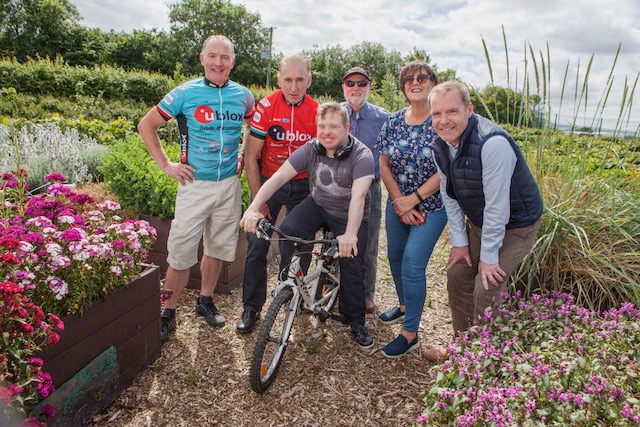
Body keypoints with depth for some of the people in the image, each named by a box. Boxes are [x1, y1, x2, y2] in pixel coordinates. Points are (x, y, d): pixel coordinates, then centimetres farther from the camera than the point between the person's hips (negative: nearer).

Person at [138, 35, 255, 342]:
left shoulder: (243, 96, 3)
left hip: (229, 184, 3)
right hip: (195, 184, -3)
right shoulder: (185, 93, -6)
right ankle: (169, 313, 16)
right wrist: (165, 165, -3)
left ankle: (205, 300, 34)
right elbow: (146, 126, 2)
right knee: (181, 253, -2)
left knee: (218, 247, 14)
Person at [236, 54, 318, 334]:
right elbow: (250, 157, -11)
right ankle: (252, 307, 12)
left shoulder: (317, 112, -8)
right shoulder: (266, 107, -14)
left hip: (302, 185, 2)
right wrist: (258, 200, -14)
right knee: (257, 246, -3)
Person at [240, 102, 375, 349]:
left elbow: (358, 195, -37)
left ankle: (356, 321, 18)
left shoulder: (362, 155, -24)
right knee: (286, 231, -24)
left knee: (352, 267, -7)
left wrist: (350, 234, -51)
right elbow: (279, 176, -21)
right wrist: (253, 208, -35)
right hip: (317, 204, 3)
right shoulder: (310, 150, -14)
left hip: (348, 215, -2)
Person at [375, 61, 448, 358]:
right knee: (396, 258, 15)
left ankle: (410, 334, 6)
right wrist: (398, 201, -8)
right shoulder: (393, 122, 2)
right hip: (398, 204, 5)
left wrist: (414, 198, -16)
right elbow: (384, 165, 2)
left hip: (431, 207, -5)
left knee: (412, 265, -9)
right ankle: (404, 306, 42)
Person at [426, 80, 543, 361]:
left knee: (486, 291, -11)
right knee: (457, 277, 7)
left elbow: (497, 205, -28)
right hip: (478, 222, 7)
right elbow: (449, 195, 1)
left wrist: (488, 256, -21)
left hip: (515, 225, -7)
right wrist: (459, 241, 0)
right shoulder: (440, 145, -7)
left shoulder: (493, 143, -32)